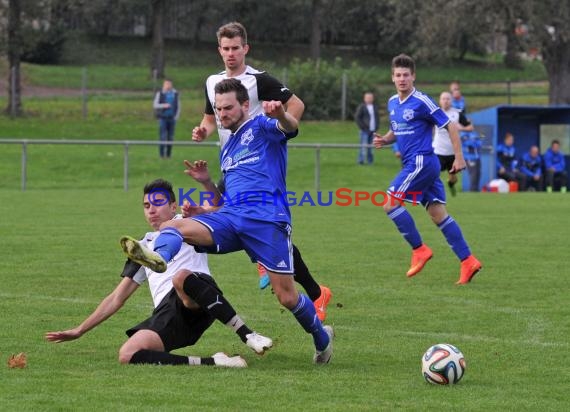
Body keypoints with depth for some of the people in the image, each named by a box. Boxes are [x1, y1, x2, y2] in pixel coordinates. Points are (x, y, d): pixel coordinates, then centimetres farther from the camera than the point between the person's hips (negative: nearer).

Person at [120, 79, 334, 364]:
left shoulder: (261, 128, 8)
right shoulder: (227, 149, 30)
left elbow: (290, 127, -16)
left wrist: (280, 115, -41)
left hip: (266, 219, -6)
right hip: (231, 218, 6)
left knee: (287, 297, -11)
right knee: (172, 226, -22)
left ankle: (322, 338, 17)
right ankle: (158, 257, -57)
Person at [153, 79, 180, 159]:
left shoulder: (175, 94, 6)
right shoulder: (160, 93, -3)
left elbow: (178, 106, 10)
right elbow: (155, 105, -3)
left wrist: (176, 117, -1)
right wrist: (164, 105, -21)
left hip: (172, 119, 3)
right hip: (162, 118, -3)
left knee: (170, 137, 2)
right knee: (163, 137, -10)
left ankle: (168, 154, 9)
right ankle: (162, 154, -7)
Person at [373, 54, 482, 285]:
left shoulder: (421, 102, -12)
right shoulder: (392, 103, 13)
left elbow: (450, 126, -8)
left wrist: (459, 158, -10)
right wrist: (384, 140, 4)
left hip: (421, 162, -8)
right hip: (414, 164, 8)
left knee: (390, 203, -12)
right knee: (438, 214, 5)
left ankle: (419, 249, -4)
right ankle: (468, 261, 5)